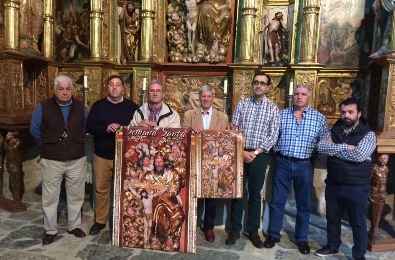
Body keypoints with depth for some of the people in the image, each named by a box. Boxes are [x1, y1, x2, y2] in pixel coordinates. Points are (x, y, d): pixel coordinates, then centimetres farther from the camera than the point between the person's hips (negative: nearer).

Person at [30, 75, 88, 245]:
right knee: (50, 197, 9)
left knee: (76, 196, 12)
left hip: (77, 160, 2)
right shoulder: (43, 106, -5)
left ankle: (74, 226, 30)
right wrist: (48, 143, 8)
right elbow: (34, 129, 6)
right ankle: (50, 230, 25)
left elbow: (87, 127, 16)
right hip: (51, 160, -1)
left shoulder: (80, 107, 2)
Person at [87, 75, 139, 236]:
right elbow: (90, 127, -5)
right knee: (101, 189, 11)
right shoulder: (98, 105, 4)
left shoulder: (132, 106, 3)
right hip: (102, 155, 1)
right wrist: (106, 128, -23)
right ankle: (100, 221, 28)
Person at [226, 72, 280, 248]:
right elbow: (233, 130, 1)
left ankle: (253, 232, 23)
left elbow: (273, 136, -1)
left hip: (260, 155, -1)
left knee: (255, 194, 9)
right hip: (240, 153, 1)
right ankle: (235, 230, 21)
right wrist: (242, 151, -9)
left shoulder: (273, 108, 3)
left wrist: (255, 152, -9)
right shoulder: (242, 104, 5)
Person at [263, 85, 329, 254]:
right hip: (283, 163, 0)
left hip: (304, 165, 0)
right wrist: (276, 152, -8)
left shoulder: (319, 117, 2)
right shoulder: (282, 115, 3)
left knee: (304, 204, 12)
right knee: (277, 201, 9)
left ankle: (302, 238, 29)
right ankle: (273, 234, 26)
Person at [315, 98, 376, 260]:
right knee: (332, 218, 19)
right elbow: (321, 147, -12)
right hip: (333, 184, 4)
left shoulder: (368, 134, -8)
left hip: (356, 187, -4)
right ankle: (332, 246, 40)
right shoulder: (334, 131, 4)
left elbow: (359, 155, -24)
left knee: (358, 223, 11)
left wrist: (334, 149, -14)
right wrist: (345, 147, -19)